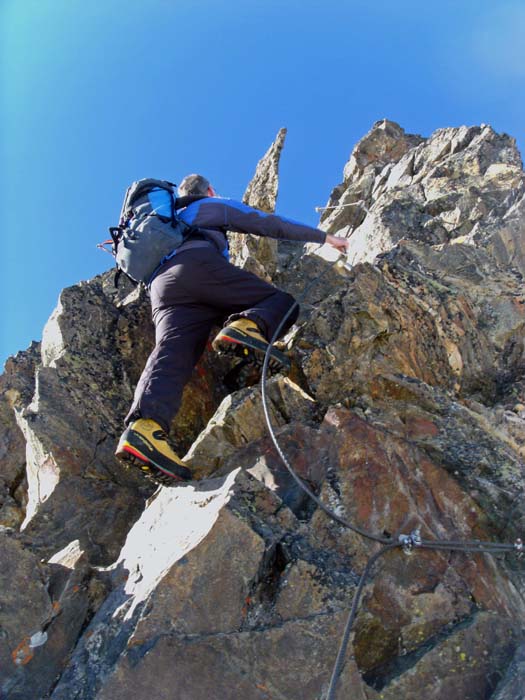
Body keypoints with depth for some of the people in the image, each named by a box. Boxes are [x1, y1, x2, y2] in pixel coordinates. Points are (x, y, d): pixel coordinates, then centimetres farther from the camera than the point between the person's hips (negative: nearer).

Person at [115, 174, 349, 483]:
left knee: (172, 355, -18)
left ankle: (146, 425, -44)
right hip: (198, 264, -5)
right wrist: (324, 237, 31)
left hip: (161, 288, 5)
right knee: (284, 302, -2)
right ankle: (248, 325, -35)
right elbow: (271, 223, 25)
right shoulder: (216, 205, 29)